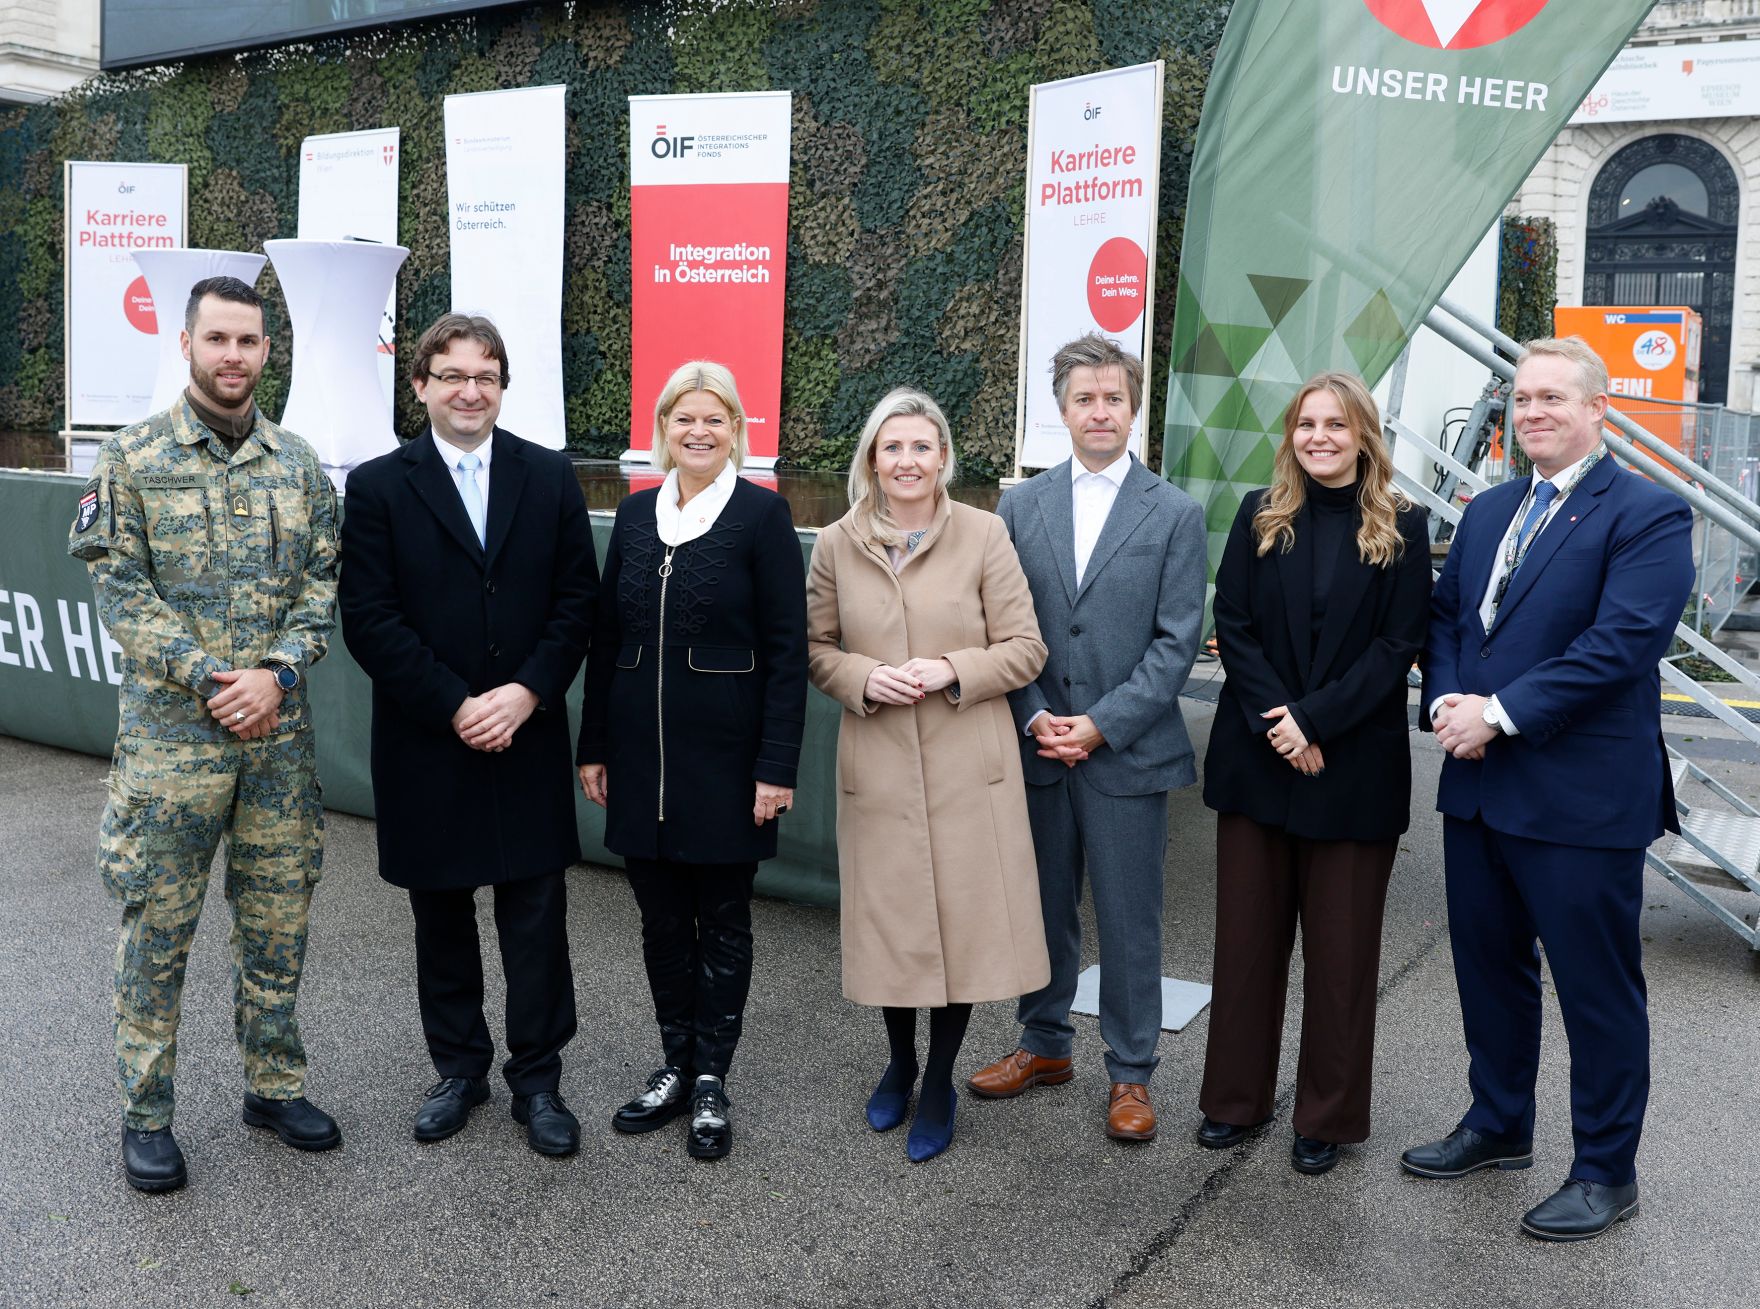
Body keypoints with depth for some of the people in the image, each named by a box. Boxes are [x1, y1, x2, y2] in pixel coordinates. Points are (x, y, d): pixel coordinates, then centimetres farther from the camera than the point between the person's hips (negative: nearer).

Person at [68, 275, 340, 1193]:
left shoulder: (298, 465, 6)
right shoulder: (131, 461, -3)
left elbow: (323, 584, 3)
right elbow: (122, 593, -7)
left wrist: (277, 674, -12)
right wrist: (210, 680, -16)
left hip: (279, 731, 3)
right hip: (170, 735, -3)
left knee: (277, 920, 12)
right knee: (158, 928, 5)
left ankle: (275, 1085, 28)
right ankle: (146, 1115, 20)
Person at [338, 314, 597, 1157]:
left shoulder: (550, 477, 3)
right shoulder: (378, 486, -1)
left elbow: (577, 599, 0)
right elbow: (368, 619, -7)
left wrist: (527, 692, -13)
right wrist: (455, 707, -14)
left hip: (527, 739, 1)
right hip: (425, 746, 0)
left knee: (536, 917, 5)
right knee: (441, 920, 13)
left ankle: (537, 1079, 19)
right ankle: (458, 1069, 29)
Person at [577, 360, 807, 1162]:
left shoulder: (762, 515, -7)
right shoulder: (636, 515, 8)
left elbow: (787, 650, -9)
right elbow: (606, 638, 11)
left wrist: (777, 766, -14)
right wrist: (594, 747, 8)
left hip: (725, 756, -4)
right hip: (643, 754, 5)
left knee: (723, 922, 8)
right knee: (661, 919, 13)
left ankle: (710, 1081, 21)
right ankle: (676, 1066, 29)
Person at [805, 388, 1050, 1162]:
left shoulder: (984, 535, -3)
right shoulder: (836, 545, 2)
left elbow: (1026, 651, -2)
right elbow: (815, 650, 8)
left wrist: (952, 671, -18)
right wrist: (863, 679, -12)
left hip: (968, 768, -1)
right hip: (877, 769, 1)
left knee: (962, 923, 4)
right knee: (888, 923, 11)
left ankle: (939, 1082, 25)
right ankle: (899, 1065, 36)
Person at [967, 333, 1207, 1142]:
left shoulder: (1175, 514, -1)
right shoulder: (1020, 507, 6)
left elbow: (1176, 640, -6)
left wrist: (1101, 725, -13)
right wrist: (1035, 717, -8)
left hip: (1128, 751, -2)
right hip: (1038, 747, 3)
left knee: (1129, 921, 6)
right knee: (1043, 907, 15)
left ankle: (1130, 1075, 20)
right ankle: (1045, 1045, 33)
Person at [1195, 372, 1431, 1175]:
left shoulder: (1402, 528, -1)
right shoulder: (1259, 517, 4)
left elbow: (1399, 644, -7)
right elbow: (1232, 626, -1)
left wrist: (1316, 719, -15)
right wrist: (1277, 723, -13)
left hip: (1355, 767, -2)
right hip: (1256, 756, 2)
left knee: (1341, 945, 7)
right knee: (1247, 934, 9)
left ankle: (1329, 1116, 21)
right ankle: (1236, 1098, 23)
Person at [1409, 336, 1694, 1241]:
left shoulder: (1648, 514, -9)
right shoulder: (1488, 511, 14)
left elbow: (1623, 642, -20)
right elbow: (1443, 614, 13)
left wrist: (1500, 714, -20)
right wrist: (1447, 700, -7)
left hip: (1582, 795, -7)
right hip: (1478, 786, 7)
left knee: (1599, 989, 6)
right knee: (1489, 967, 18)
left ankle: (1605, 1171, 22)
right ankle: (1499, 1125, 37)